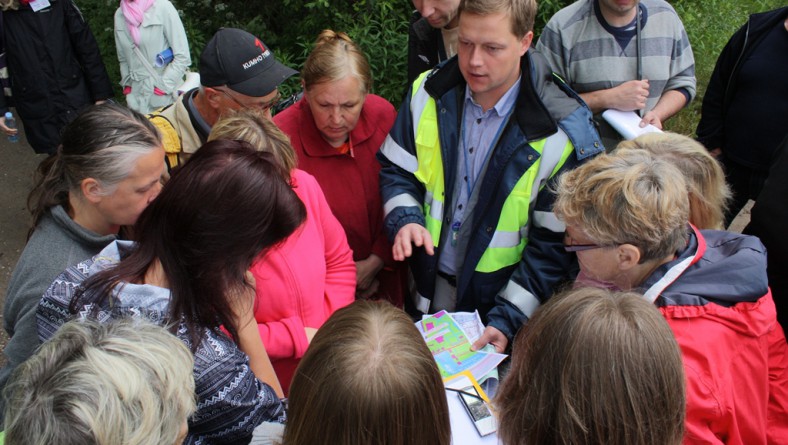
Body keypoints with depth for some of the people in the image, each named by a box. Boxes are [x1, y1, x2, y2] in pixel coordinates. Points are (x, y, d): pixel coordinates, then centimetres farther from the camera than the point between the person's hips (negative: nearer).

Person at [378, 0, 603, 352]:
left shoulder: (564, 132, -21)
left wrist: (507, 320, -20)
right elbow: (396, 169, 3)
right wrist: (405, 220, -17)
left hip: (502, 296, -3)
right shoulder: (428, 94, -8)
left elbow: (555, 244, -17)